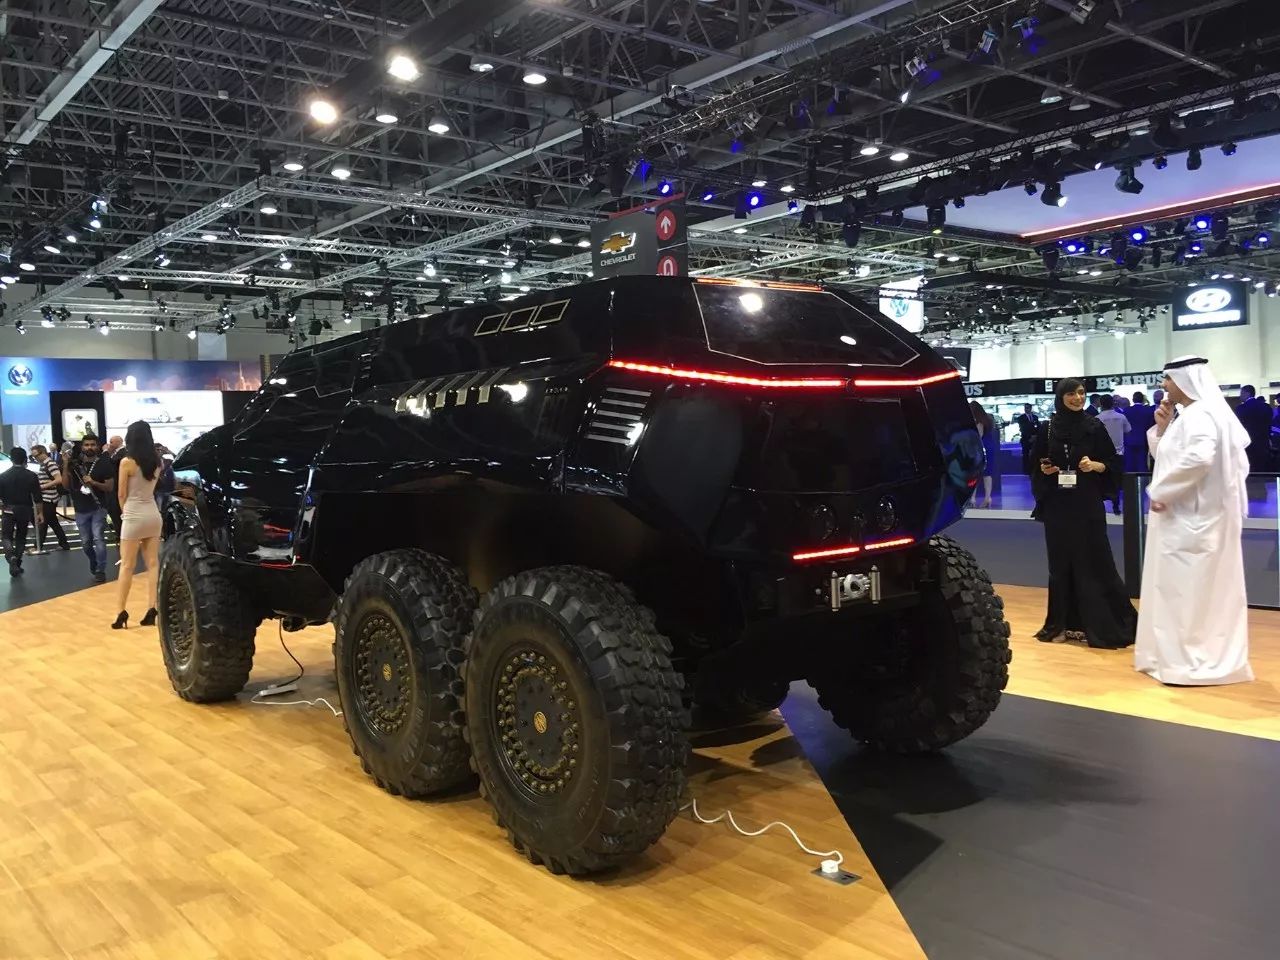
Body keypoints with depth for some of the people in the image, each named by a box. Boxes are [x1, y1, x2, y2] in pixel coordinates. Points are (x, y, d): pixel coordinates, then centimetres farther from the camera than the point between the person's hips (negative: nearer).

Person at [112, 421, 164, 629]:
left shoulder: (126, 462, -11)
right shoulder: (157, 461, 4)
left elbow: (121, 494, -4)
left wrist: (124, 511, 12)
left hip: (134, 517, -5)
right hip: (153, 515, 5)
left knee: (126, 566, 1)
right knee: (153, 564, 5)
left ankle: (122, 611, 3)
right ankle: (151, 609, 1)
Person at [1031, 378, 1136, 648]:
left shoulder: (1095, 426, 0)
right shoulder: (1048, 428, 4)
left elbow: (1112, 463, 2)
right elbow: (1035, 464, 12)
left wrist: (1095, 465, -16)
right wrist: (1044, 469, -9)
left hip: (1087, 504, -2)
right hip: (1057, 505, 2)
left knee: (1093, 562, -3)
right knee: (1061, 563, 6)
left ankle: (1103, 625, 6)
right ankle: (1063, 623, 15)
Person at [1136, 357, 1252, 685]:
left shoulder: (1199, 415, -16)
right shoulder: (1189, 416, 15)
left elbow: (1199, 458, -32)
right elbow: (1169, 458, 21)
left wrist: (1161, 492, -22)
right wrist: (1162, 427, 5)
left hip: (1192, 517, -10)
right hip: (1185, 516, 10)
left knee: (1187, 588, -5)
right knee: (1183, 589, 14)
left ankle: (1193, 662, 1)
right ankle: (1181, 655, 22)